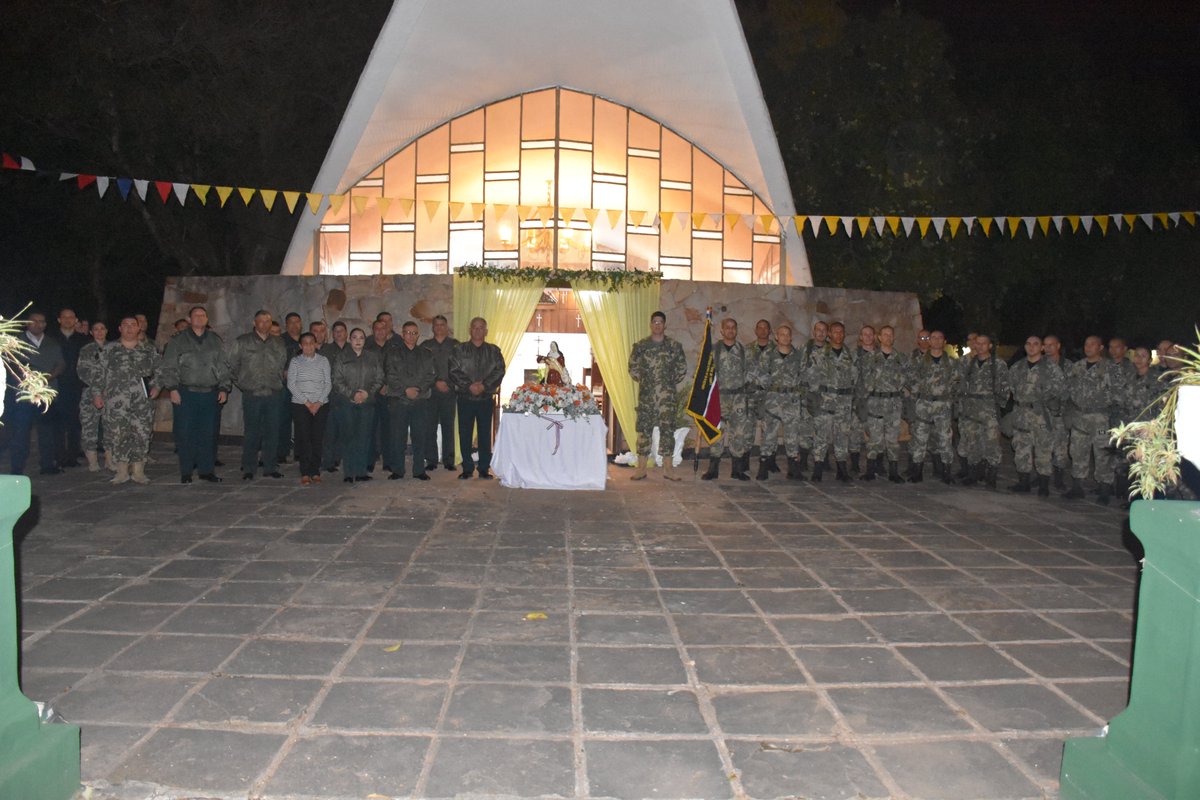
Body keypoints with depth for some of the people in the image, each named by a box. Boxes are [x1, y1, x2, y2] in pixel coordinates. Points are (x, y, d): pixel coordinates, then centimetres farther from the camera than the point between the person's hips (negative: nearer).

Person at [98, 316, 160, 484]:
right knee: (118, 434, -1)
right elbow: (100, 373, 10)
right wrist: (98, 393, 5)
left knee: (141, 434, -1)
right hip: (116, 400, 0)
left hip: (143, 399, 0)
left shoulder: (149, 348, 12)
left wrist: (156, 387, 0)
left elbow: (158, 369, 13)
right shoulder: (109, 349, 10)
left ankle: (138, 471, 7)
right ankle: (122, 471, 8)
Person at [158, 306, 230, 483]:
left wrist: (224, 388, 6)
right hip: (186, 393, -2)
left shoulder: (215, 341, 14)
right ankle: (186, 472, 8)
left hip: (210, 394, 2)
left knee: (208, 434, 4)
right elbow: (168, 367, 2)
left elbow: (223, 367, 14)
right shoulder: (178, 341, 6)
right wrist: (172, 388, -7)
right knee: (185, 433, -1)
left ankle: (207, 470, 13)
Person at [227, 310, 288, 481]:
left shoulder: (278, 344, 12)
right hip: (252, 395, -3)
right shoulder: (242, 342, 3)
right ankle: (248, 469, 7)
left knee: (272, 432, 5)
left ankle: (271, 467, 13)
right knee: (251, 433, 0)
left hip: (274, 395, 3)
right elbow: (232, 365, 6)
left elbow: (284, 364, 22)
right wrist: (240, 383, 4)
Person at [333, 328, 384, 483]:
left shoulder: (373, 357, 11)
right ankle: (348, 473, 0)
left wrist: (368, 393, -7)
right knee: (348, 437, -3)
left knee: (364, 437, 0)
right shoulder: (341, 357, 5)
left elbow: (379, 379, 8)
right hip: (346, 402, -2)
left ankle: (361, 472, 6)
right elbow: (337, 381, 0)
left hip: (367, 402, 2)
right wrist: (352, 394, -11)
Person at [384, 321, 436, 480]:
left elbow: (431, 375, 5)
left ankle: (419, 470, 8)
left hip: (420, 401, 1)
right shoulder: (392, 353, 9)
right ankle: (397, 470, 7)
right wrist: (405, 390, -11)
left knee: (420, 436, 1)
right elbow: (390, 376, -1)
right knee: (397, 437, -1)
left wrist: (418, 389, -11)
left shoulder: (426, 354, 15)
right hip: (398, 400, -1)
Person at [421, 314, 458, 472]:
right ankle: (431, 460, 3)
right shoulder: (426, 345, 11)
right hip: (430, 391, 1)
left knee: (448, 426, 0)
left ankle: (448, 460, 5)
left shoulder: (454, 344, 9)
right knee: (430, 426, -2)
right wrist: (436, 382, -6)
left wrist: (447, 383, -5)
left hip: (449, 390, -1)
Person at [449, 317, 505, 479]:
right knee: (465, 434, 2)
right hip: (465, 397, 0)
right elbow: (454, 371, -2)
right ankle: (467, 468, 11)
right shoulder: (460, 350, 7)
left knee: (485, 434, 3)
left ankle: (484, 469, 11)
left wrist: (484, 385, -15)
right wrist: (469, 385, -15)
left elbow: (499, 371, -2)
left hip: (486, 398, 0)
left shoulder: (494, 351, 8)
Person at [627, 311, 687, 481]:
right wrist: (643, 381, 7)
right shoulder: (640, 345, 4)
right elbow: (633, 368, 11)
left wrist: (671, 382, 5)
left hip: (668, 396, 0)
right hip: (646, 396, 0)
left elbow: (682, 369, 10)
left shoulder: (675, 346, 4)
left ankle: (668, 468, 6)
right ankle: (641, 468, 6)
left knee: (667, 430, 0)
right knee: (644, 430, 1)